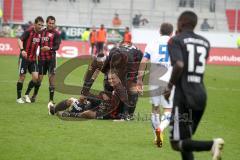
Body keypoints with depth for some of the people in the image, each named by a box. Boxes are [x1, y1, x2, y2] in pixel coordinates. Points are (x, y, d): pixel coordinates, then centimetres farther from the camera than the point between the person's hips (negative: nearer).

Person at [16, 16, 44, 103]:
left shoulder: (40, 34, 6)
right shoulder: (29, 32, -12)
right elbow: (20, 40, -25)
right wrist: (22, 50, -40)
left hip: (33, 59, 5)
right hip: (24, 57, -5)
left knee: (35, 77, -6)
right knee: (22, 77, 0)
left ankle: (27, 94, 13)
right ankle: (19, 98, 12)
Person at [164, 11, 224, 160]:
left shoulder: (176, 40, -5)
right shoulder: (205, 42, 14)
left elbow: (179, 65, -21)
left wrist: (170, 86, -7)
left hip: (184, 96, -7)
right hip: (201, 96, 7)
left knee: (177, 142, -4)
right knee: (185, 138, 19)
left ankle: (212, 144, -26)